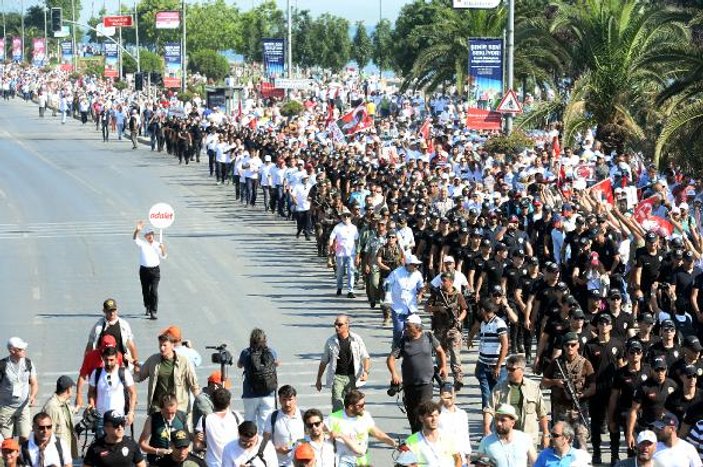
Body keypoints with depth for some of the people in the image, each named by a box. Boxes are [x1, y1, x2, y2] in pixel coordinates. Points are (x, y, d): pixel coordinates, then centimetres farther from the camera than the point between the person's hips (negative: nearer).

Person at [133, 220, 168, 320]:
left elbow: (163, 257, 7)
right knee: (145, 291, 10)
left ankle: (153, 312, -12)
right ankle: (148, 308, 32)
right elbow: (135, 239, -18)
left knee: (154, 291, -11)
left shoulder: (157, 245, 5)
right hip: (144, 270, 1)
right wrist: (137, 230, -37)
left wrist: (163, 249, -13)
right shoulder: (142, 244, 1)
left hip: (155, 270, -1)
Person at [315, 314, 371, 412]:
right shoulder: (331, 341, 2)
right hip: (337, 377, -1)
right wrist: (318, 379, 14)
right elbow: (324, 362, 12)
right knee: (337, 405, -13)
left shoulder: (357, 339, 1)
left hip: (352, 377, 1)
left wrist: (366, 371, -14)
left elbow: (365, 357, 5)